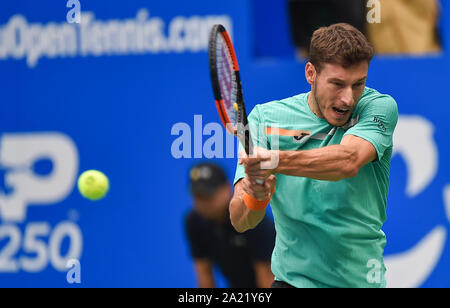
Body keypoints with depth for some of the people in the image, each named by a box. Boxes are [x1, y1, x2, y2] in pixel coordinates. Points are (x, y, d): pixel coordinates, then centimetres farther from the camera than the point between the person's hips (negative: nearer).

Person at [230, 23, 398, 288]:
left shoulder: (380, 107, -3)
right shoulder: (265, 118, 0)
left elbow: (348, 161, -24)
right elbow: (240, 222, -6)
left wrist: (274, 160, -39)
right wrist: (254, 198, -30)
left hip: (360, 280, -1)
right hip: (292, 278, 1)